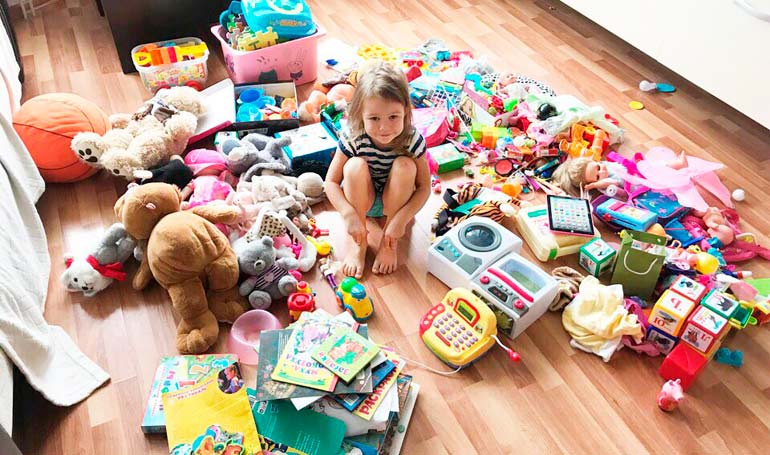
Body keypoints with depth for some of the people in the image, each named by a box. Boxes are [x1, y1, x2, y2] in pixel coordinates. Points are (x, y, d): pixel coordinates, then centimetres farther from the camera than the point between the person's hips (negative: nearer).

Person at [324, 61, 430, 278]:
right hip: (361, 199, 0)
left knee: (405, 165, -29)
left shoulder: (412, 140, -24)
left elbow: (424, 187, -19)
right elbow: (331, 182, -20)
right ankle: (359, 244, -16)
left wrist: (401, 218, -31)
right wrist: (349, 215, -35)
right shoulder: (353, 139, -25)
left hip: (394, 201, 1)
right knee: (355, 165, -31)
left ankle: (389, 243, -14)